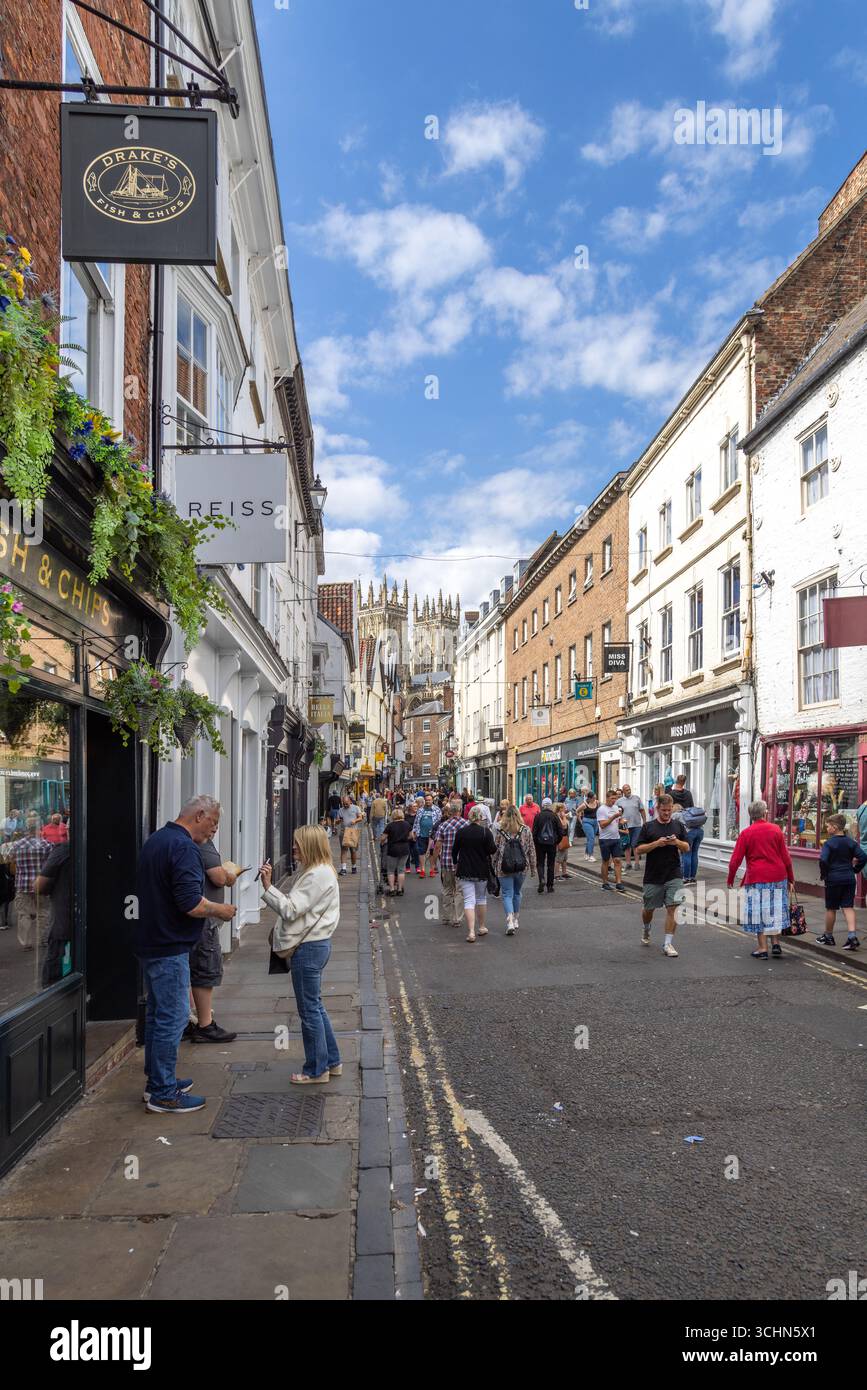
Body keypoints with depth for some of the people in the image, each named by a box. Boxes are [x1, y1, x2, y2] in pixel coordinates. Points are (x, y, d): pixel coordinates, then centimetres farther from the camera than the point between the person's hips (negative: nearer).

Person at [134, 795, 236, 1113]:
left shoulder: (154, 840, 12)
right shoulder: (184, 848, -20)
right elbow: (191, 904, -27)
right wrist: (220, 910, -8)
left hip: (149, 941, 10)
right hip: (169, 947, -10)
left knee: (157, 1013, 19)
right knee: (172, 1017, -2)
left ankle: (156, 1081, 30)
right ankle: (164, 1094, 6)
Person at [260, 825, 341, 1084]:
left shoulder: (318, 875, -19)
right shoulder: (314, 872, 15)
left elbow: (291, 909, -22)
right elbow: (295, 906, 15)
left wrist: (267, 886, -22)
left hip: (309, 948, -11)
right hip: (314, 944, 11)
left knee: (309, 1009, 1)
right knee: (315, 1006, 19)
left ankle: (316, 1069, 13)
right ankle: (331, 1061, 28)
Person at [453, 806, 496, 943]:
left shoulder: (461, 832, -2)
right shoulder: (485, 832, -10)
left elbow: (455, 851, 7)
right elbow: (492, 850, -13)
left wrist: (456, 864, 24)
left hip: (465, 871, 0)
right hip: (482, 870, 0)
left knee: (469, 900, -2)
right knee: (482, 898, 18)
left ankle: (471, 931, -13)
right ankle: (482, 927, 29)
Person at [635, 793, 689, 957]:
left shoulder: (678, 826, 6)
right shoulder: (648, 826, -1)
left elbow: (687, 848, 9)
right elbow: (639, 849, -4)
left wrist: (677, 842, -12)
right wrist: (657, 843, -18)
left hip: (673, 875, 1)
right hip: (653, 876, -1)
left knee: (672, 907, -8)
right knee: (648, 908, 12)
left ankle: (668, 944, 0)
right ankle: (646, 930, 43)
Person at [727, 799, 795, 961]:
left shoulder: (745, 833, -5)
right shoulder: (776, 830, -1)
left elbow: (735, 860, -5)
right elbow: (786, 857, 2)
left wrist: (730, 880, 8)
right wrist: (791, 879, 12)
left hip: (756, 878, -2)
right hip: (777, 876, 2)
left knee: (758, 912, 6)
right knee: (774, 910, 15)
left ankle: (762, 948, 8)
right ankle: (775, 943, 16)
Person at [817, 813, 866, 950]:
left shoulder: (829, 843, -12)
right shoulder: (851, 842, 4)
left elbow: (823, 860, -23)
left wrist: (823, 874, -7)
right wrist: (855, 869, 9)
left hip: (833, 879, -4)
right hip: (849, 879, 4)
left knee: (831, 909, 9)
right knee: (848, 907, 5)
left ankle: (828, 936, 22)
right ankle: (852, 936, -11)